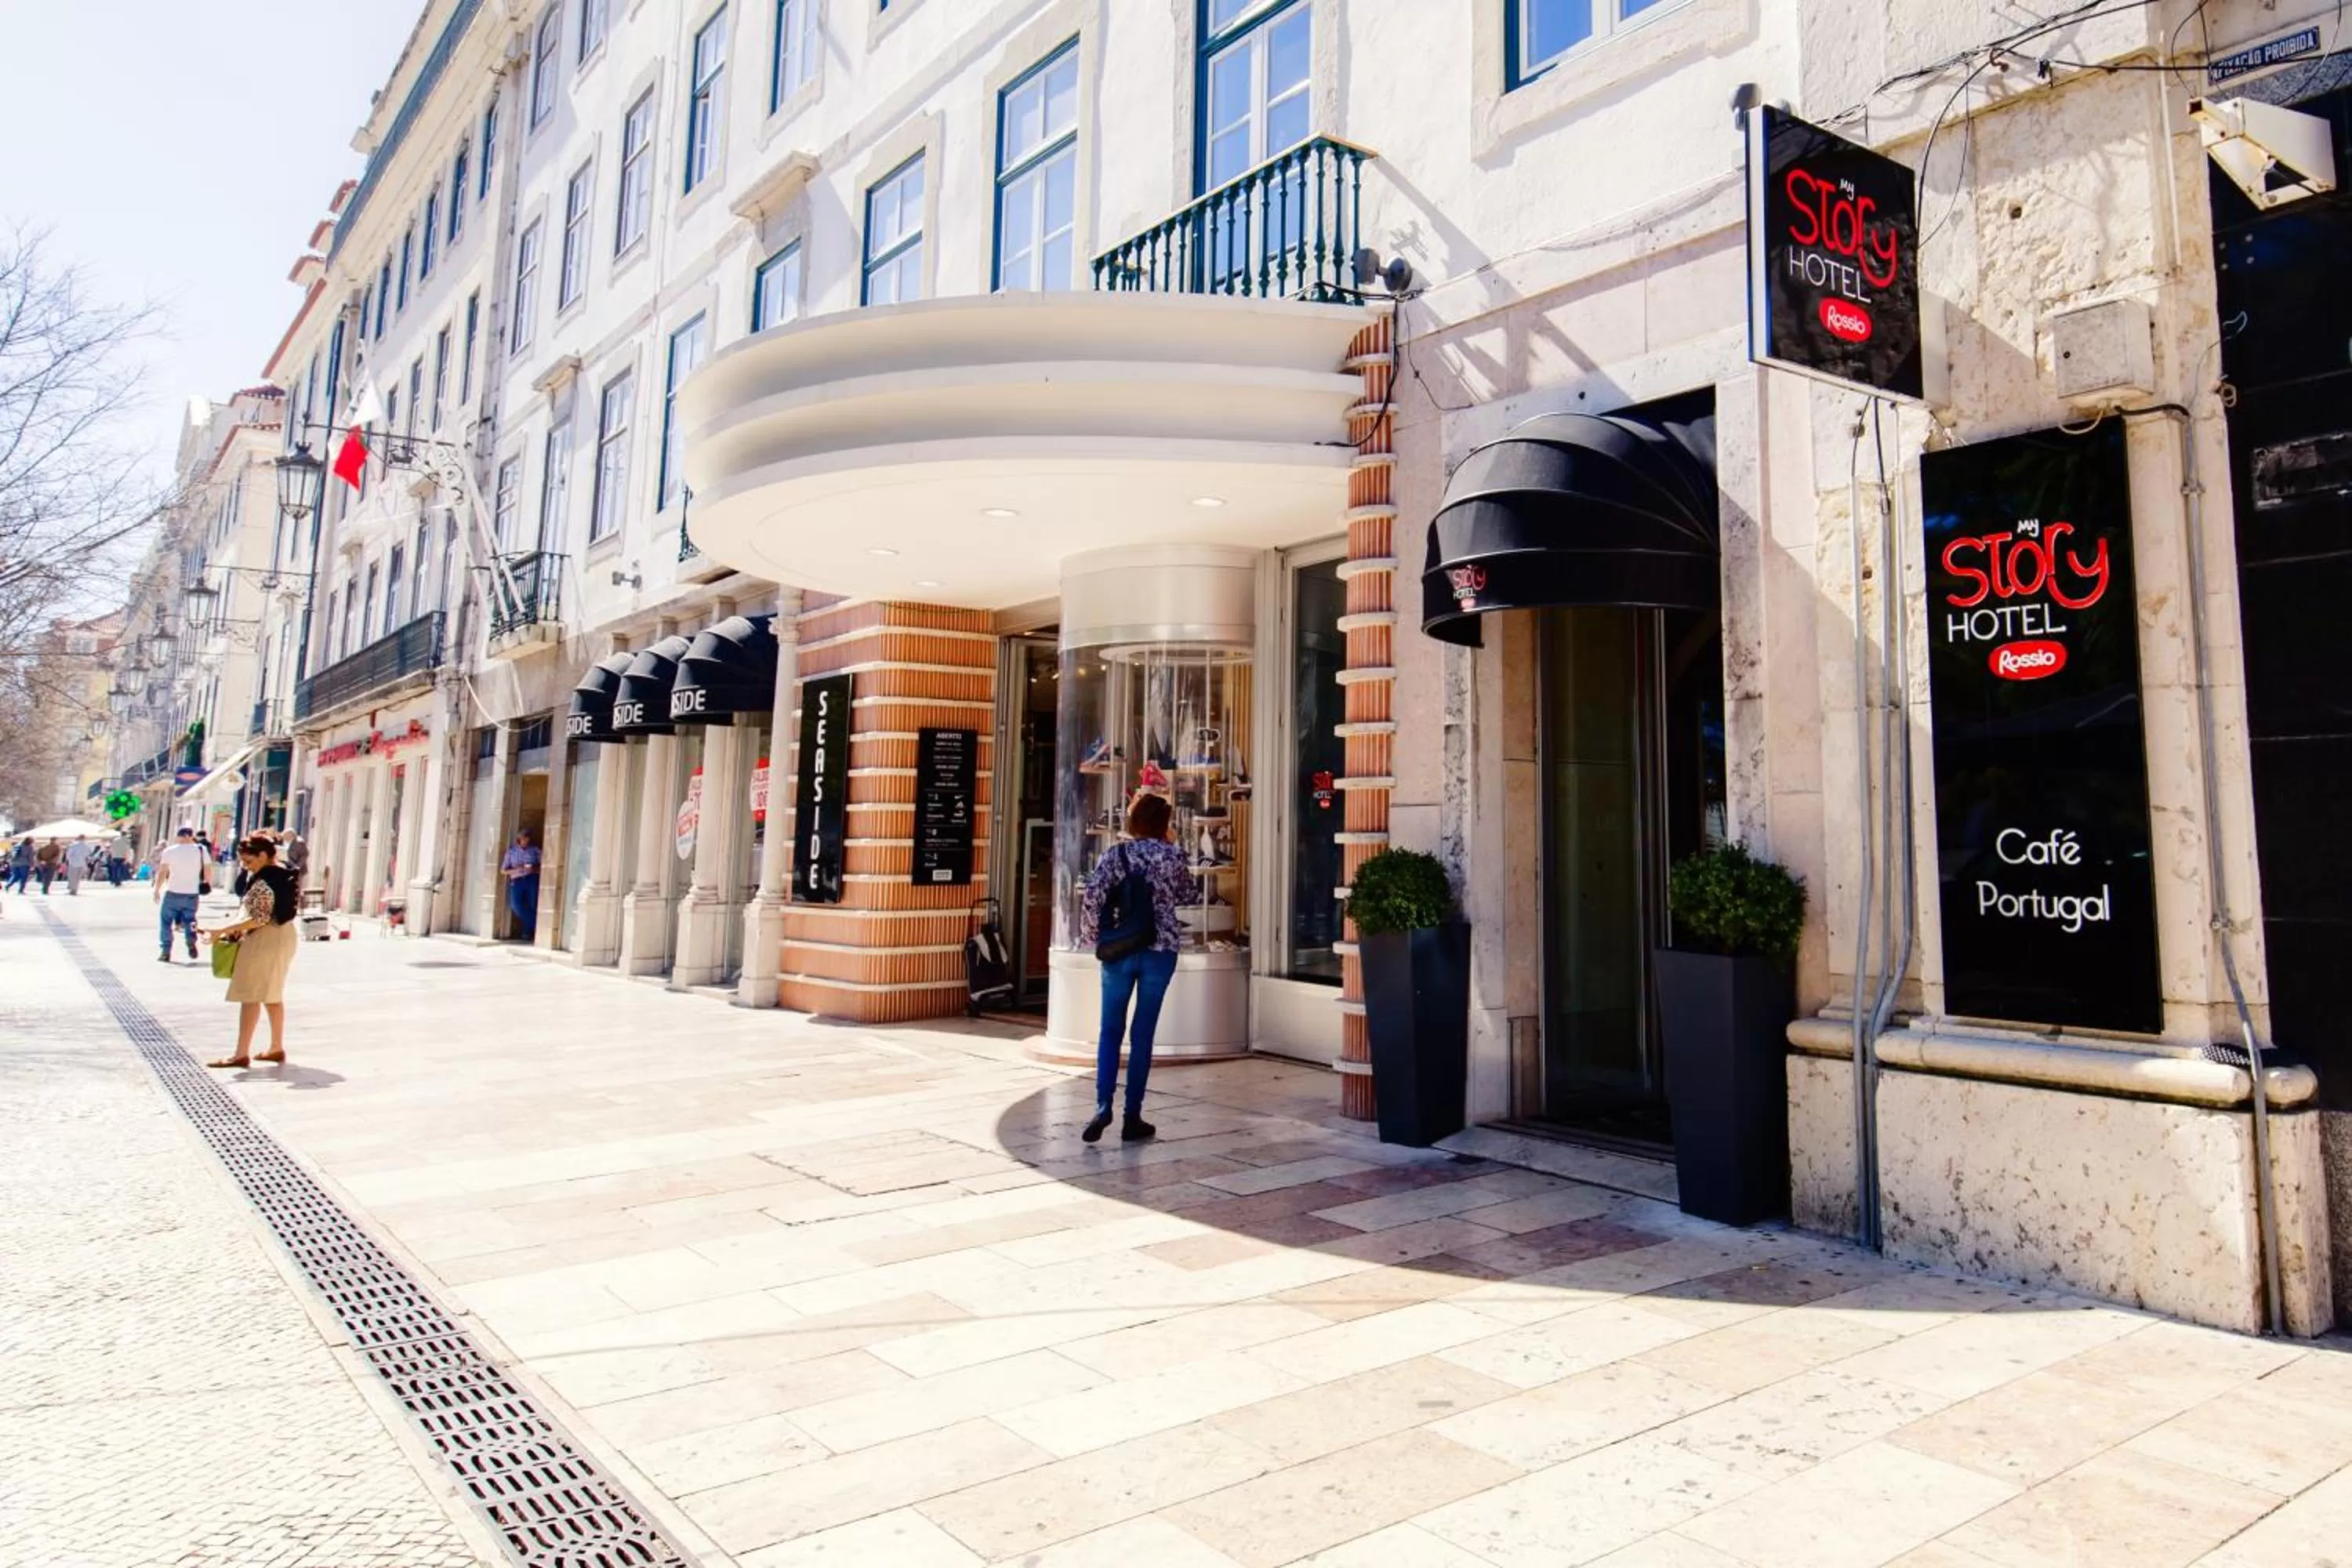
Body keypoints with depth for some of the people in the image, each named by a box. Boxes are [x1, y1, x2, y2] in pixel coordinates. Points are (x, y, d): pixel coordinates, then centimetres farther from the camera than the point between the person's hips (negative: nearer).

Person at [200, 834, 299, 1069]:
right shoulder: (283, 874, 9)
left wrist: (222, 931, -23)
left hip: (264, 940, -10)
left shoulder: (263, 882, -19)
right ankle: (277, 1048, 22)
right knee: (273, 995, 16)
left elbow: (259, 919, -24)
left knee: (250, 996, -5)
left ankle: (242, 1054, -3)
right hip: (283, 935, 10)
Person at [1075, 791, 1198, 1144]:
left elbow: (1093, 896, -11)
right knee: (1143, 1034, 5)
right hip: (1160, 952, 0)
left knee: (1111, 1031, 10)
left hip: (1119, 952, 0)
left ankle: (1103, 1106, -4)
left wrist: (1092, 936, 1)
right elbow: (1189, 894, 15)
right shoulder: (1172, 856, 0)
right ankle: (1132, 1118, 8)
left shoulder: (1116, 854, -1)